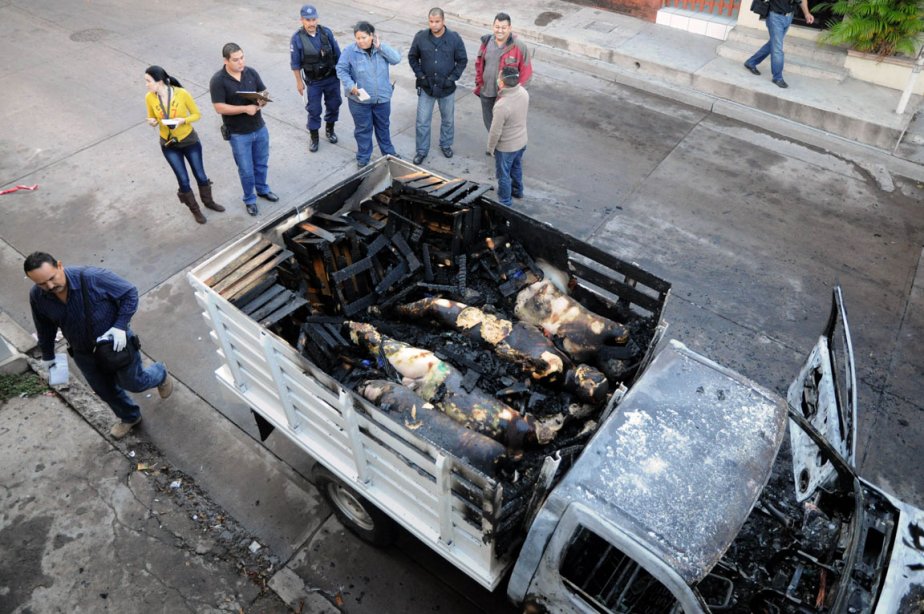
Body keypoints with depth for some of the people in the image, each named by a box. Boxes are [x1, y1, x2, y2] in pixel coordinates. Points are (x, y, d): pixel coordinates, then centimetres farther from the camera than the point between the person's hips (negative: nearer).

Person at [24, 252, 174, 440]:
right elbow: (44, 327, 3)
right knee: (105, 390, 21)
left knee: (133, 383, 14)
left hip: (116, 342, -4)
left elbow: (130, 293, -20)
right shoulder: (37, 297, -17)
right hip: (84, 353, 5)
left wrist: (120, 326, -27)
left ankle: (160, 374, 49)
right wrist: (48, 355, 14)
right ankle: (129, 417, 50)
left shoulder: (92, 278, -32)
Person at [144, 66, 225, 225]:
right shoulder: (149, 98, -13)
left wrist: (183, 120, -28)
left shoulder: (182, 94, -22)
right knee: (183, 180, 9)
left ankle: (208, 201, 42)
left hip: (190, 141, -1)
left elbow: (197, 114, -10)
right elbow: (152, 119, 2)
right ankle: (195, 210, 31)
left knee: (200, 175, 14)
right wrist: (152, 122, -22)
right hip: (168, 145, 2)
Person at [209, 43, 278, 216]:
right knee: (246, 170, 8)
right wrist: (245, 108, -28)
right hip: (239, 134, -4)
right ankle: (249, 199, 28)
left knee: (262, 164, 22)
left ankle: (262, 189, 46)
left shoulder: (251, 72, -4)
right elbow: (220, 108, -19)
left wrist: (263, 100, -20)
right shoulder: (218, 80, -17)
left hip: (260, 128, 4)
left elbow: (264, 92, 5)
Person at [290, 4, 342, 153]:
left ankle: (329, 129, 38)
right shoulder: (297, 38, -15)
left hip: (332, 78, 2)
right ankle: (313, 137, 20)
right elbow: (295, 63, -6)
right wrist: (299, 82, -2)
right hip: (314, 81, -2)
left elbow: (337, 54, 2)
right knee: (314, 110, 4)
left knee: (334, 105, 14)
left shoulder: (326, 32, -9)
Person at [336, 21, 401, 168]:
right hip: (359, 99, -2)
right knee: (363, 129, 9)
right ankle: (363, 158, 26)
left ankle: (388, 152, 40)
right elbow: (341, 70, -9)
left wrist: (380, 47, -20)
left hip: (382, 98, 3)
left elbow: (396, 59, -15)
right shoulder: (350, 50, -11)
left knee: (383, 126, 20)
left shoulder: (381, 48, -4)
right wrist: (350, 86, -22)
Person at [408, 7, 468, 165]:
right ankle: (422, 150, 19)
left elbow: (462, 60, -1)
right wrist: (420, 75, -5)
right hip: (426, 87, 0)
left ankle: (446, 145, 38)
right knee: (422, 121, 4)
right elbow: (412, 57, 4)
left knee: (448, 120, 15)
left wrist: (453, 78, -9)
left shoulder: (455, 38, -10)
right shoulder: (420, 37, -9)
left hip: (446, 88, 0)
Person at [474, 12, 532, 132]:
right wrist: (479, 84, 12)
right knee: (489, 123, 20)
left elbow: (526, 72, -10)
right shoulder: (486, 42, -3)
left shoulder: (519, 47, -16)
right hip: (486, 94, 5)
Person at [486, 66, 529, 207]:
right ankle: (517, 190, 53)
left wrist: (490, 148, -9)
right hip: (522, 141, 7)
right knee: (516, 167, 30)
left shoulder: (502, 106, -36)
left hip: (506, 147, -7)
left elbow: (495, 131, -25)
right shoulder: (524, 92, -14)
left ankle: (505, 202, 33)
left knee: (503, 174, 16)